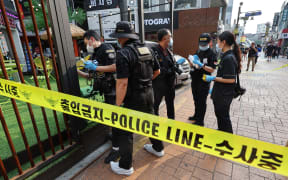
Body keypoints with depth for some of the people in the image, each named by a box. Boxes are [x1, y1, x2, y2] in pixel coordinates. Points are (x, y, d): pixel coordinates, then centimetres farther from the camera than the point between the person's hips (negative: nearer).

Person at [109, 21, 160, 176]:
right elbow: (157, 71, 13)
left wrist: (118, 105, -16)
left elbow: (122, 83, -24)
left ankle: (125, 166, 22)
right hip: (149, 93, 8)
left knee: (125, 132, 8)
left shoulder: (123, 53, -18)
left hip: (133, 98, -7)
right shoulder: (147, 49, 5)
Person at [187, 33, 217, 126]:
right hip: (195, 80, 7)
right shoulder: (197, 52, 11)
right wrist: (191, 61, -9)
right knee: (196, 100, 18)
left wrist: (202, 65, -29)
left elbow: (212, 69, -15)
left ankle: (200, 121, 12)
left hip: (204, 81, -7)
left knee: (202, 102, 0)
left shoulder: (212, 54, -9)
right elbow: (192, 66, 13)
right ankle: (196, 116, 35)